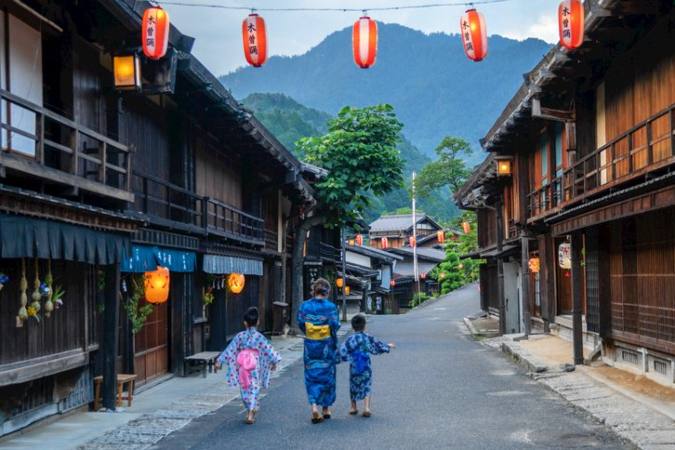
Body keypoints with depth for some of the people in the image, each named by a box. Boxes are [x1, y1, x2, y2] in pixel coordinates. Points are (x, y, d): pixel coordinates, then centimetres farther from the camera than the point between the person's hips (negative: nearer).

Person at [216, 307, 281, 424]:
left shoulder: (240, 336, -2)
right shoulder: (259, 337, -5)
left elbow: (230, 350, 0)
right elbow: (268, 350, -1)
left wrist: (220, 361, 5)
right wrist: (274, 362, 11)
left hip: (242, 367, 1)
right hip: (255, 368, -1)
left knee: (244, 389, 15)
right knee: (254, 389, 1)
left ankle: (251, 410, 24)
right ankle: (251, 413, -10)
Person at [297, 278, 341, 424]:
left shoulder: (305, 306, -4)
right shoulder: (330, 306, -10)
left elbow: (300, 324, -1)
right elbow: (335, 326, -11)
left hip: (310, 346, 1)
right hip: (327, 346, -1)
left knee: (312, 376, 7)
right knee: (327, 375, 13)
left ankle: (314, 406, -13)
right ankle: (326, 409, 21)